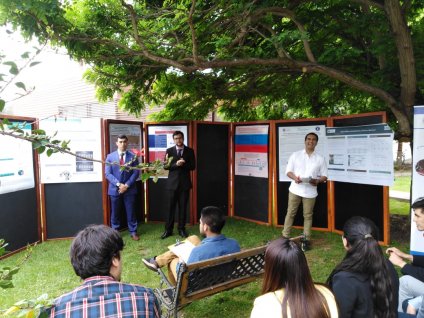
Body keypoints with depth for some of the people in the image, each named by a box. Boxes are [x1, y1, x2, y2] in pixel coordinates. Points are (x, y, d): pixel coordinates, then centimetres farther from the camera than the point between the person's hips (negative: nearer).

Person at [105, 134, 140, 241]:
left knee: (131, 212, 7)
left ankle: (133, 232, 20)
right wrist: (119, 184, -15)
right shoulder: (110, 156, 2)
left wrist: (127, 185, -13)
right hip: (115, 189, 1)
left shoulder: (133, 156, 1)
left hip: (129, 189, 0)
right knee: (115, 213, 10)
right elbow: (108, 174, -4)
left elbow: (136, 173, -3)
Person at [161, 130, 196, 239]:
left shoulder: (190, 151, 4)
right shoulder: (169, 151, 3)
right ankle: (168, 229, 13)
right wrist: (176, 164, -19)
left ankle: (181, 229, 19)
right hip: (172, 183, 0)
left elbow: (193, 166, 0)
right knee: (171, 207, 4)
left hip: (185, 183, 1)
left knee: (183, 207, 6)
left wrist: (183, 164, -17)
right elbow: (166, 166, -3)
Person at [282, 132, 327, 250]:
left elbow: (324, 176, 4)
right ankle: (285, 237, 14)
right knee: (290, 213, 6)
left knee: (308, 215, 7)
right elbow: (288, 171, 2)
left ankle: (306, 239, 18)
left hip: (310, 191, 0)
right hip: (295, 189, 0)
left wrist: (317, 181, -18)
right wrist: (294, 178, -19)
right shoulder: (295, 155, 3)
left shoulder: (320, 159, 4)